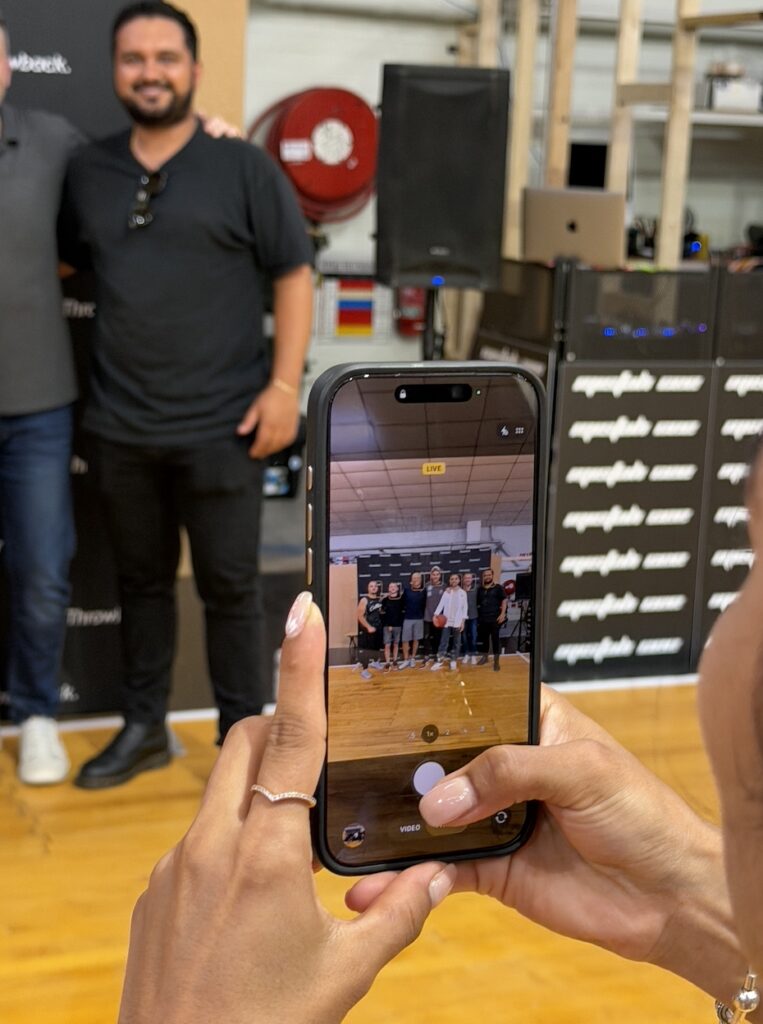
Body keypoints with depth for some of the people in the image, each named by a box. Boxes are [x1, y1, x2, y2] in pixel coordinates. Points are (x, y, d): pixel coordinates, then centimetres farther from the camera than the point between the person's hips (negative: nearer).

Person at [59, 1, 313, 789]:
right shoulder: (87, 172, 7)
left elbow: (292, 274, -3)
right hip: (119, 427, 4)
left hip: (220, 427, -3)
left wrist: (284, 384, -9)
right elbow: (63, 264, 21)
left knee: (228, 588, 7)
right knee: (141, 581, 15)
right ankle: (143, 728, 30)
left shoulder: (243, 168, -3)